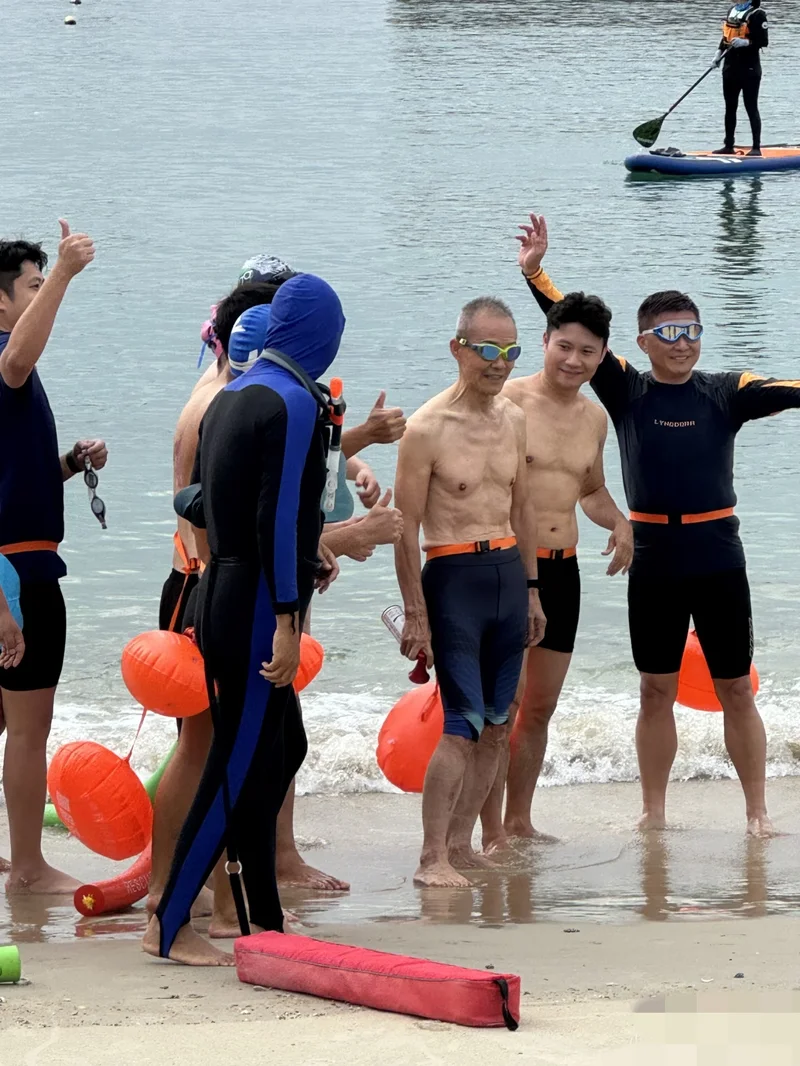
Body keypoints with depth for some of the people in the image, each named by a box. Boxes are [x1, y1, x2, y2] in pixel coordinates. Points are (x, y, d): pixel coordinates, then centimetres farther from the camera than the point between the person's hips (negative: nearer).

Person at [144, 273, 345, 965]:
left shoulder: (233, 397, 13)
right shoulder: (294, 403, -14)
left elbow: (197, 503, 20)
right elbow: (279, 519, -20)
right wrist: (287, 620, -20)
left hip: (222, 591, 9)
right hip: (258, 604, -9)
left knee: (281, 749, 15)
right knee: (239, 763, -5)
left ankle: (263, 920, 18)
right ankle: (170, 925, -4)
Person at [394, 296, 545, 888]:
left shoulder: (513, 419, 9)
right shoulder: (427, 429, -11)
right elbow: (406, 527, -11)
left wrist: (531, 590, 19)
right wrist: (415, 614, -13)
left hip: (510, 573, 7)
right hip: (453, 575, -7)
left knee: (496, 724, 8)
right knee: (463, 723, -13)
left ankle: (460, 842, 16)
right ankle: (433, 858, -11)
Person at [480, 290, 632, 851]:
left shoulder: (595, 418, 11)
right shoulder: (507, 402, -11)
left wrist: (618, 522, 7)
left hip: (563, 569, 7)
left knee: (541, 705, 13)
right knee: (501, 704, -8)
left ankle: (520, 821, 25)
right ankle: (492, 833, -3)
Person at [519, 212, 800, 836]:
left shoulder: (726, 393, 0)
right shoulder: (627, 391, 2)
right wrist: (536, 273, -15)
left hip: (717, 555, -1)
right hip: (655, 557, 1)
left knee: (736, 690, 4)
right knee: (656, 690, 9)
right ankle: (654, 812, 17)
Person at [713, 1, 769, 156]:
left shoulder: (757, 14, -11)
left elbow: (763, 41, -16)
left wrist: (745, 42, -28)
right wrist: (720, 53, 12)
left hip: (749, 69, -8)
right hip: (730, 66, 8)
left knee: (751, 107, -5)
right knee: (730, 107, 12)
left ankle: (756, 148, -2)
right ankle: (729, 145, 19)